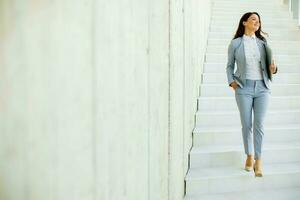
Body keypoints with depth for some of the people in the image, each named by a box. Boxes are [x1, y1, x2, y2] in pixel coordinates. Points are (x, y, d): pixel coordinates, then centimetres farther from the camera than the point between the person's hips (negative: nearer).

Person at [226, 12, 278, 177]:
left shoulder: (263, 42, 12)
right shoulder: (235, 43, 4)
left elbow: (267, 65, 16)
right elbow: (230, 66, 9)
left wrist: (273, 69, -6)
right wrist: (231, 81, -5)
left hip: (262, 87, 2)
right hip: (244, 88, -2)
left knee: (259, 125, -4)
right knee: (246, 125, 3)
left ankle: (258, 161, 4)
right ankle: (249, 156, 22)